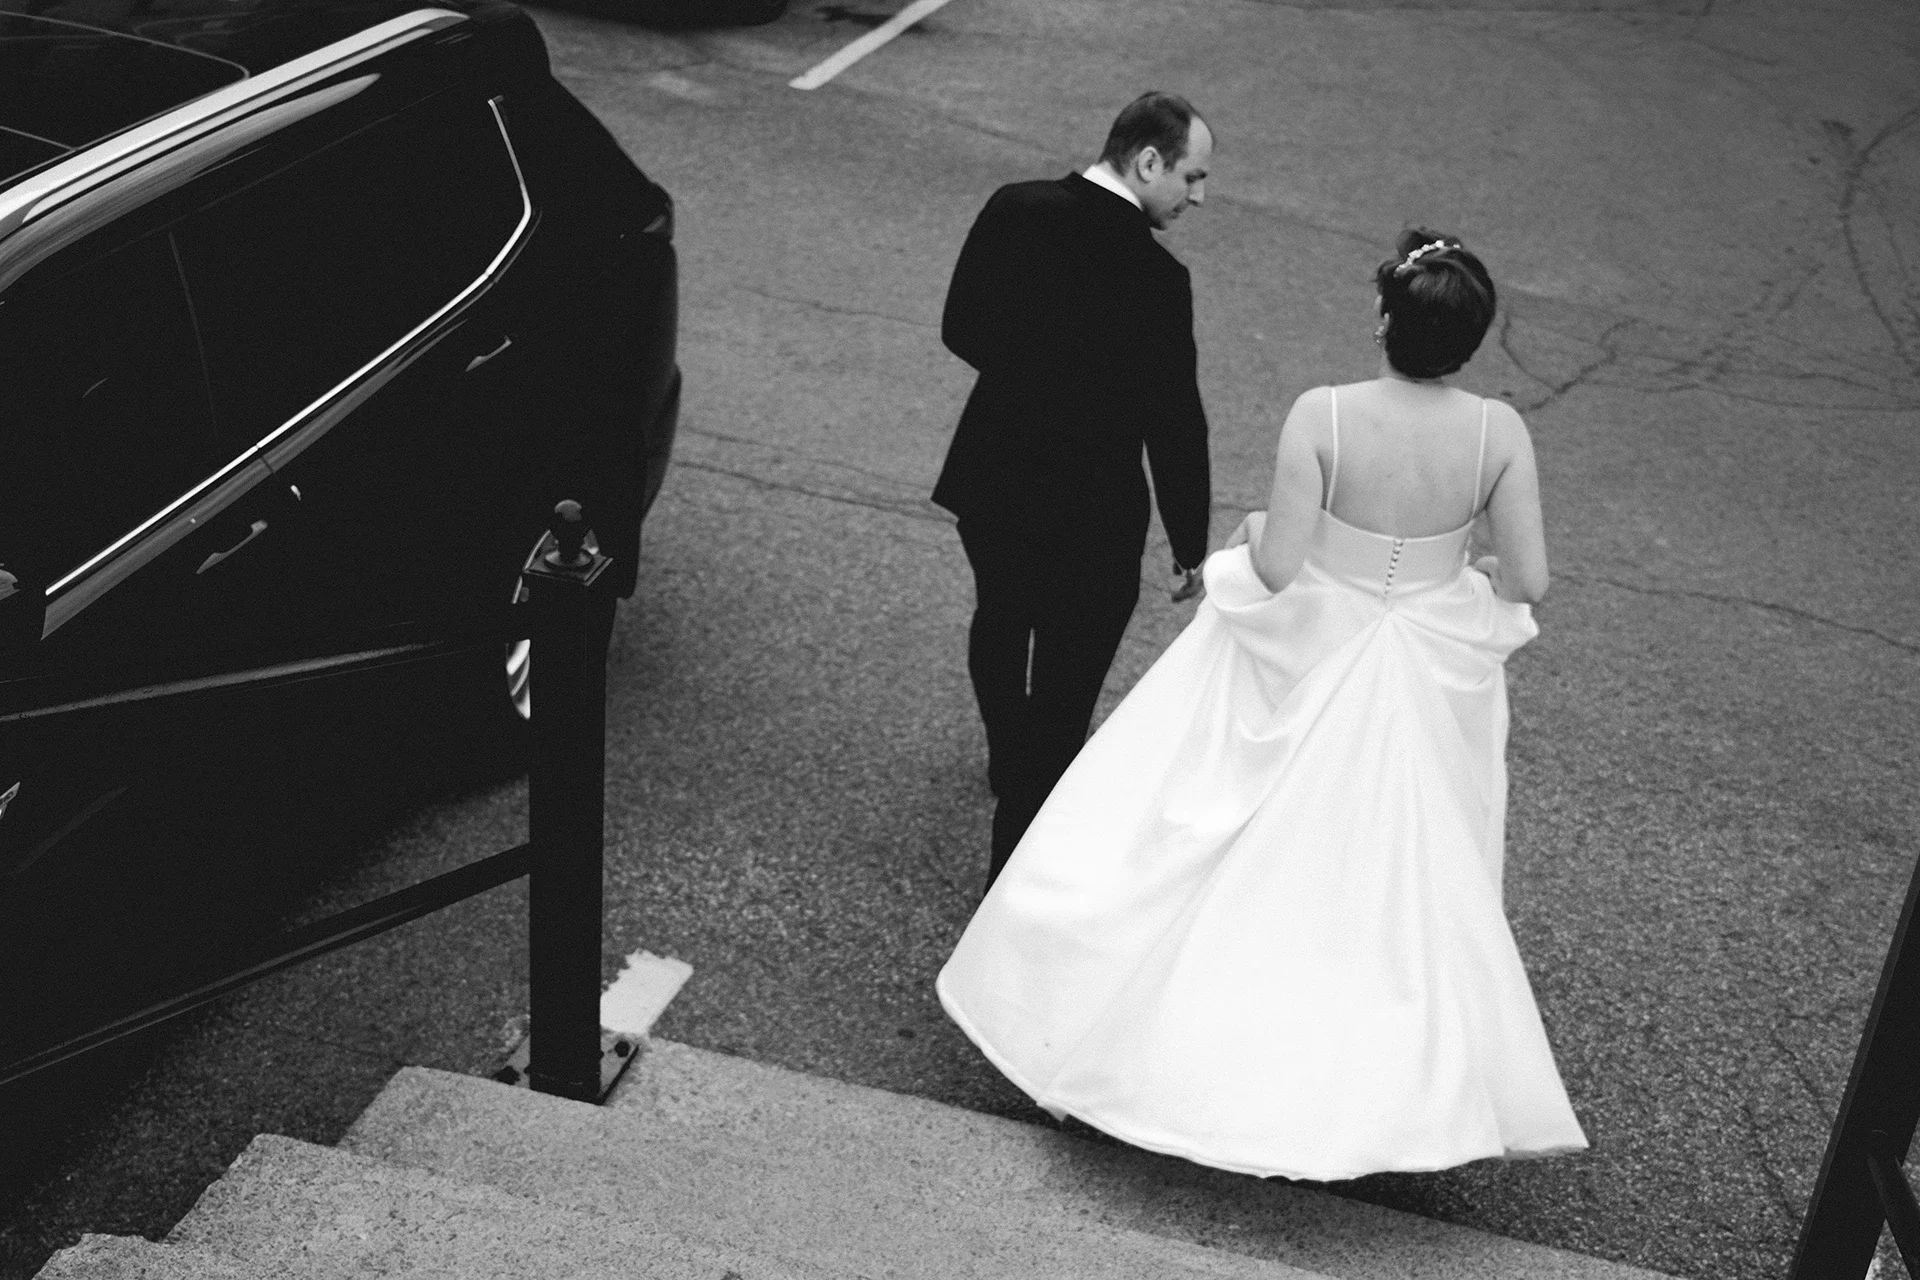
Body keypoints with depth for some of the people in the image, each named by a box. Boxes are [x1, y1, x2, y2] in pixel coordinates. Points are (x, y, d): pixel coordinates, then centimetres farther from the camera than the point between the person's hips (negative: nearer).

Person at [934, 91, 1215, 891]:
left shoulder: (1012, 211, -8)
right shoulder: (1155, 279, -24)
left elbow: (961, 329, 3)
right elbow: (1175, 425, -18)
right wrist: (1191, 548, -7)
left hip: (990, 483, 7)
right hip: (1093, 514, -6)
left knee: (1001, 629, 30)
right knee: (1066, 676, 10)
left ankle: (1012, 763, 58)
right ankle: (1023, 852, 20)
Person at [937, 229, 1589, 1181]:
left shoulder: (1321, 416, -23)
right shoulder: (1499, 432, -15)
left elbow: (1276, 567, -23)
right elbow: (1529, 580, -11)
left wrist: (1254, 532, 0)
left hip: (1300, 668, -2)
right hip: (1426, 681, 2)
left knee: (1234, 859, 17)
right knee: (1397, 883, 20)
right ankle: (1400, 1089, 34)